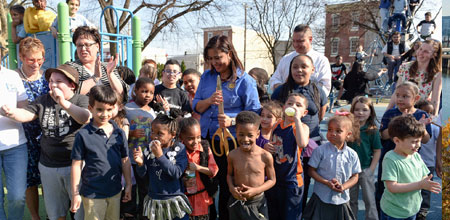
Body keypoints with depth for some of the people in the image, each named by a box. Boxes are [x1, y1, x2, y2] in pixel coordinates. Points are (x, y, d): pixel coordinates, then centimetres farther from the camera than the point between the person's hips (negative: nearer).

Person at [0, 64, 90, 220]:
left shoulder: (81, 100, -6)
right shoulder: (44, 100, 9)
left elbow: (86, 119, -25)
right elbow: (26, 114, 0)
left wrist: (63, 103, -37)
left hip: (75, 165, -4)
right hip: (48, 166, 5)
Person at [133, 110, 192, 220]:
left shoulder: (179, 149, -11)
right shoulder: (149, 149, -5)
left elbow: (177, 173, -21)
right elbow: (142, 174, -1)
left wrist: (160, 156, -28)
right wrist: (140, 163, -23)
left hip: (174, 200, -2)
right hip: (154, 201, 2)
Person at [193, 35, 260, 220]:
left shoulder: (245, 80, -6)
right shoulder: (207, 76, 9)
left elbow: (254, 113, -9)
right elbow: (196, 106, 7)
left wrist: (232, 121, -23)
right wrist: (209, 101, -13)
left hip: (229, 140, -4)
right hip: (206, 137, 4)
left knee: (226, 185, 5)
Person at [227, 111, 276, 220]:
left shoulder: (266, 156, -16)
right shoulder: (232, 155, -10)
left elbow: (272, 180, -4)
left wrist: (255, 190, -18)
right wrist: (231, 188, -12)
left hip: (258, 202, -1)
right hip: (237, 201, 2)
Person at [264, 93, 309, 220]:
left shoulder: (302, 127, -12)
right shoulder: (277, 125, 3)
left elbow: (302, 144, -35)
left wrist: (297, 119, -30)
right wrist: (266, 147, -5)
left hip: (292, 180, -5)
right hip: (273, 178, 5)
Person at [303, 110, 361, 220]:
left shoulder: (352, 154, -3)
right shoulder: (320, 150, -9)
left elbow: (355, 176, 2)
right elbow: (312, 170, -6)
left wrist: (343, 186, -15)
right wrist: (326, 182, -18)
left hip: (341, 199, 2)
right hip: (321, 198, -2)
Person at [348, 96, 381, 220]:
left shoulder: (373, 130, -8)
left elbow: (377, 151, -5)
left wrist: (371, 169, -8)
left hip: (366, 169, -2)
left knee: (369, 200, 8)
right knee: (351, 200, 16)